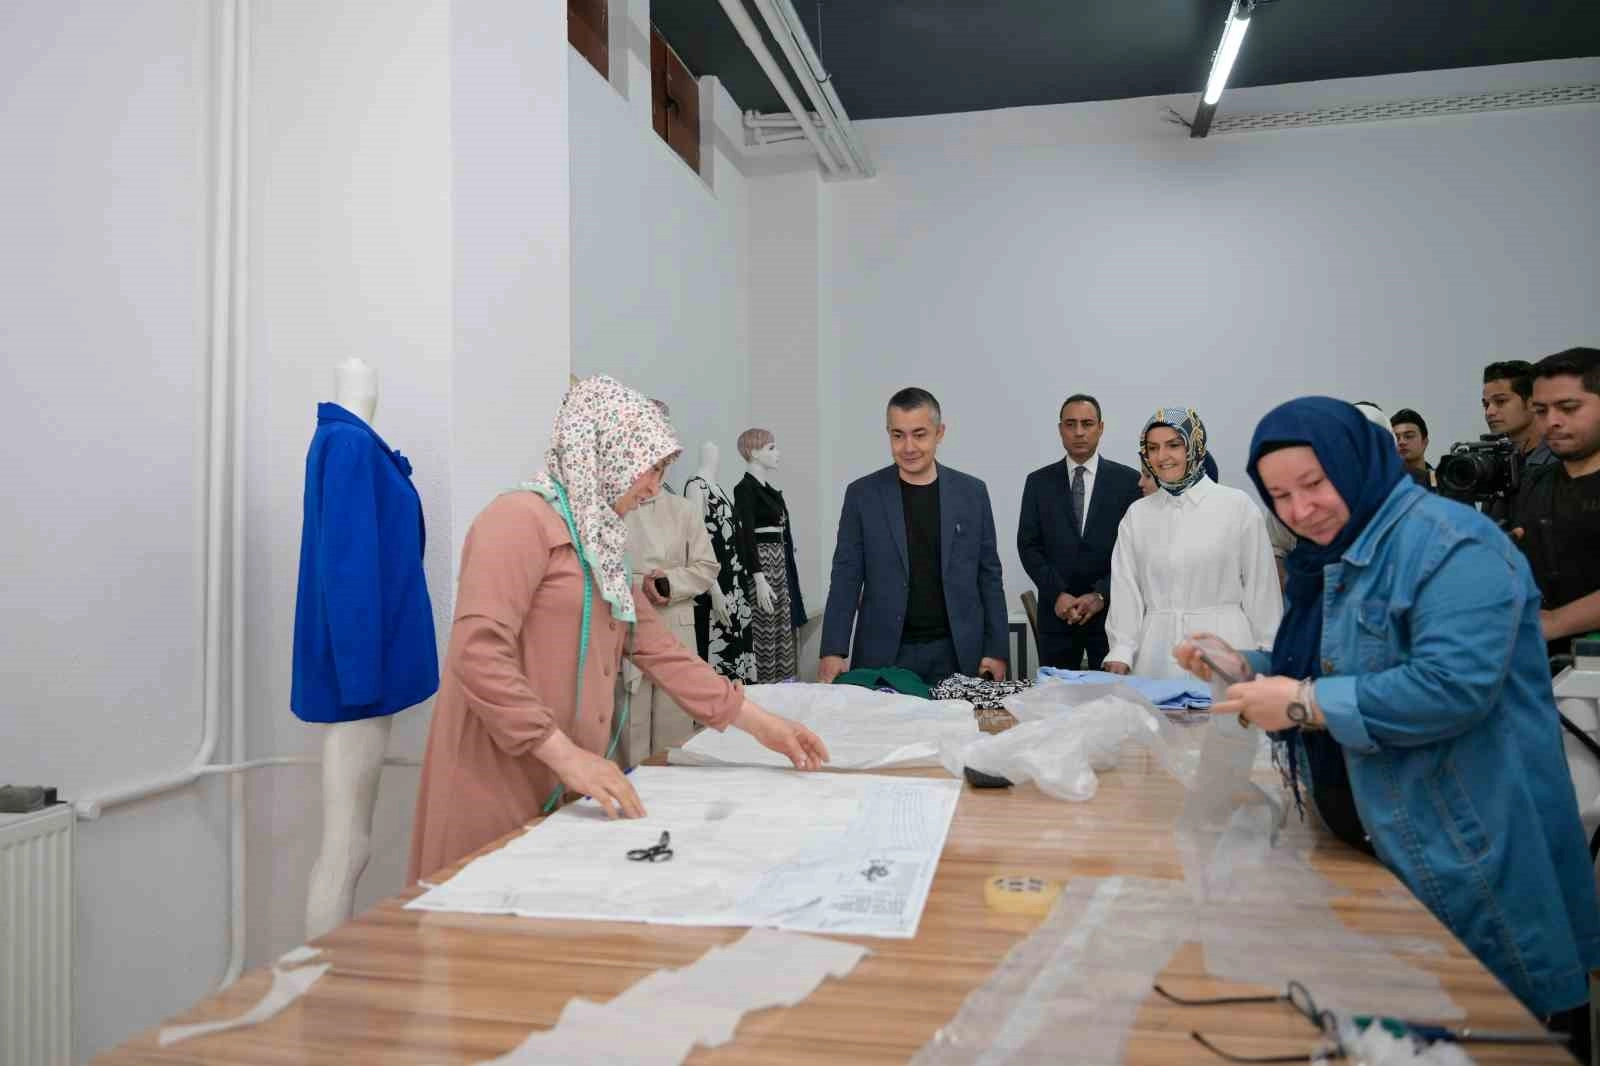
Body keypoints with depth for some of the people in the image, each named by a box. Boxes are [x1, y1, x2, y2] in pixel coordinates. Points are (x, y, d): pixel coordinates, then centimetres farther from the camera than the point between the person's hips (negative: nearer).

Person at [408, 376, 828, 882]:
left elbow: (658, 649, 14)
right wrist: (565, 753, -25)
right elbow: (477, 653, -23)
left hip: (562, 783, 8)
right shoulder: (521, 517, -13)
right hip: (501, 779, -8)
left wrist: (758, 723, 12)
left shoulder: (597, 541, 15)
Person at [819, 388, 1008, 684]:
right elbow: (847, 576, -1)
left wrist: (997, 650, 1)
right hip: (884, 655, -1)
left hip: (957, 653, 1)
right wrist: (833, 651, -10)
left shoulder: (972, 492, 3)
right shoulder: (862, 494, 0)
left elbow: (988, 575, 6)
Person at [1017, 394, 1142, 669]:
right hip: (1056, 612, 1)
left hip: (1111, 610, -1)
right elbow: (1028, 545, 2)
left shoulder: (1129, 480, 2)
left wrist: (1100, 595, -11)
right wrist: (1057, 594, -10)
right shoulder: (1039, 482, 6)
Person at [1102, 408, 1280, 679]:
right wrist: (1121, 652, -5)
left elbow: (1261, 588, 1)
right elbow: (1126, 589, 5)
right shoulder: (1137, 514, 8)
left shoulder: (1237, 506, -1)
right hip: (1157, 655, 2)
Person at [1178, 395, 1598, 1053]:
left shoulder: (1447, 543, -17)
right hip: (1371, 838, 8)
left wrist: (1306, 703, -25)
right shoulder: (1330, 557, 11)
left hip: (1467, 848, -8)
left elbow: (1454, 685, -30)